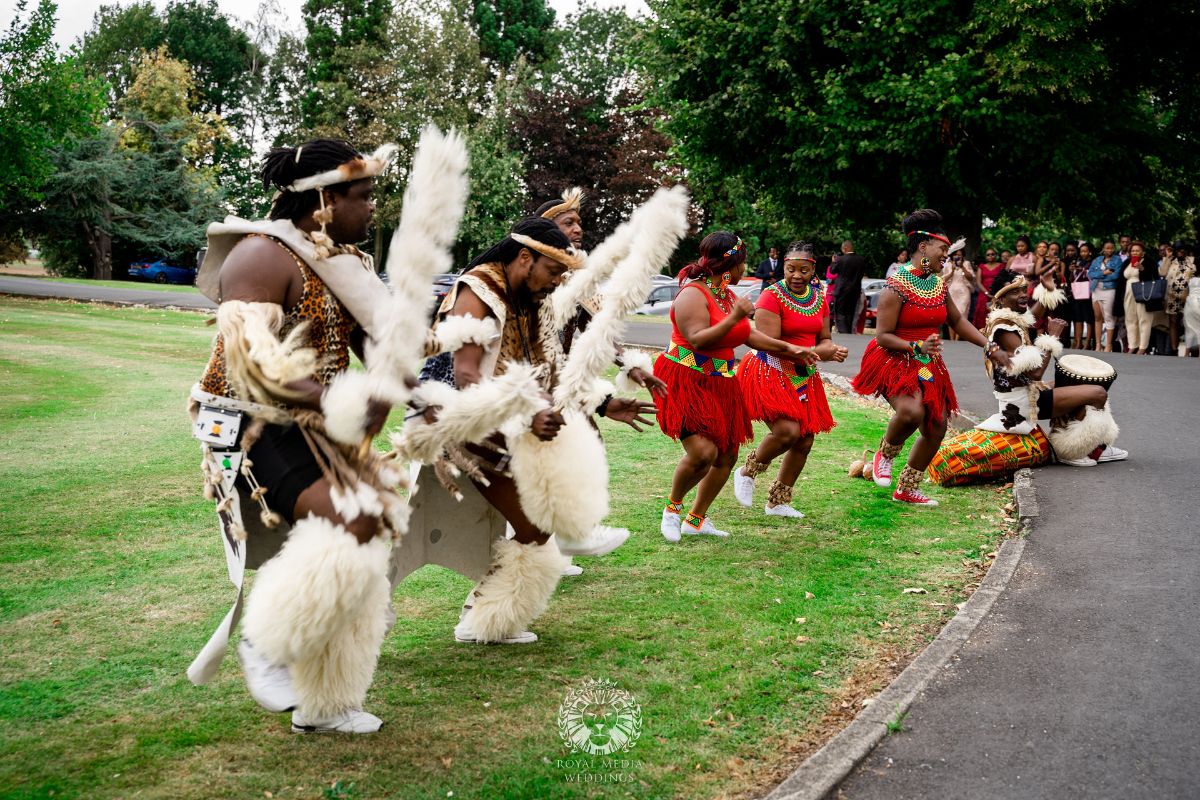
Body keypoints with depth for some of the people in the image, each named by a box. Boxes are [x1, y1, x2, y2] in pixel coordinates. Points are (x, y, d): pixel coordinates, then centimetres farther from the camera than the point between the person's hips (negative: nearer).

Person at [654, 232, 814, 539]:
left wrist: (788, 348, 25)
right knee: (704, 452, -22)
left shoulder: (729, 295, 13)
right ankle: (673, 507, 4)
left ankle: (696, 519, 25)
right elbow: (698, 340, -27)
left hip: (720, 384, 9)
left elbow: (749, 335, 25)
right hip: (686, 382, -9)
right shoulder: (693, 294, -15)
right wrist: (734, 317, -29)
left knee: (727, 456, 9)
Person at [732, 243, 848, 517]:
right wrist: (814, 351, -27)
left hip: (804, 377, 7)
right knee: (788, 430, -25)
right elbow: (771, 345, -20)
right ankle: (747, 473, 3)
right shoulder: (772, 297, -14)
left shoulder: (820, 298, 7)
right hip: (771, 373, -7)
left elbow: (825, 340, 13)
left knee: (804, 442, 7)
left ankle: (777, 502, 24)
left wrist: (831, 350, -13)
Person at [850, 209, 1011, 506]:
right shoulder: (897, 286, -17)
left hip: (928, 365, 8)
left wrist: (989, 347, 11)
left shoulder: (939, 283, 7)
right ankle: (885, 455, -2)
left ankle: (906, 489, 25)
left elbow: (958, 321, 19)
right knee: (911, 411, -34)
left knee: (936, 429, 7)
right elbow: (882, 336, -18)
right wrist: (917, 347, -31)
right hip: (894, 361, -8)